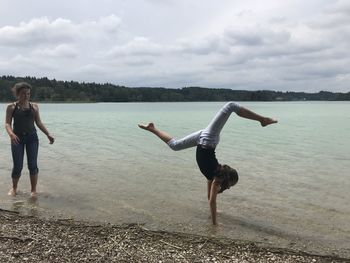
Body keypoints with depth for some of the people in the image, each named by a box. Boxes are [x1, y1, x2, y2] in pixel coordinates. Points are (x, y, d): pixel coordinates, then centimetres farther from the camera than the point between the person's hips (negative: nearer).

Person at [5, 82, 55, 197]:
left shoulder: (34, 106, 7)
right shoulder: (11, 107, 1)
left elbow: (39, 122, 10)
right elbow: (7, 123, -4)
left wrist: (48, 134, 0)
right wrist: (11, 134, -24)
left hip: (32, 137, 1)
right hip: (17, 138, -1)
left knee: (33, 165, -1)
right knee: (17, 166, 0)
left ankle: (33, 190, 12)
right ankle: (14, 188, 24)